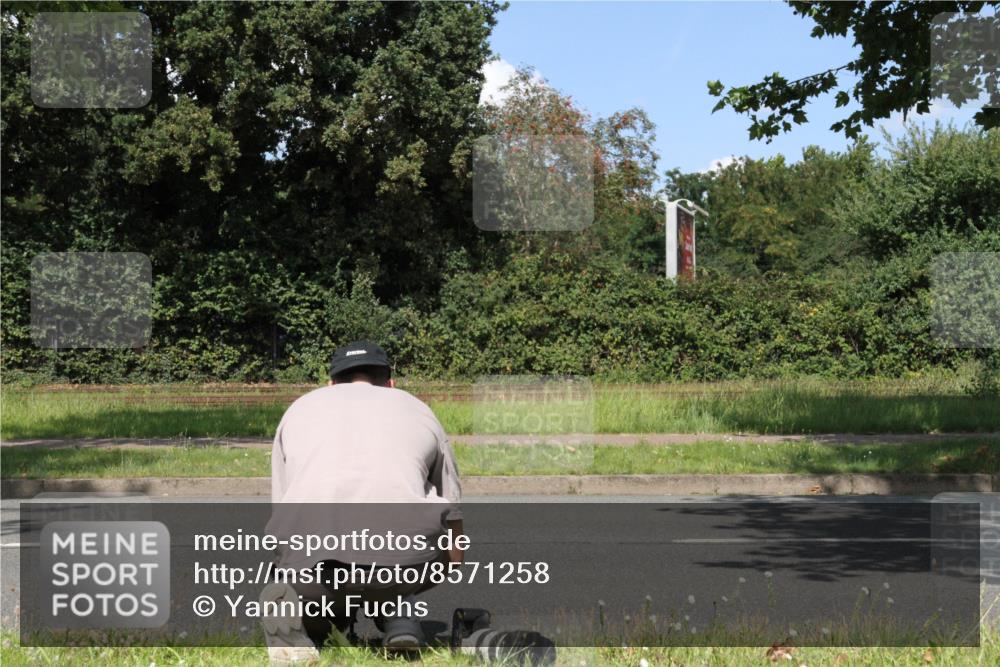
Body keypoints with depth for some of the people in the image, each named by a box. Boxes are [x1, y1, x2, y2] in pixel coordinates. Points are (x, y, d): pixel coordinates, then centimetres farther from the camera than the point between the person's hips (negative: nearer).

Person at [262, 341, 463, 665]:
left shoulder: (299, 408, 30)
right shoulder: (418, 410, 28)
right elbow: (451, 523, 32)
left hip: (309, 564, 1)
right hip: (404, 559, 0)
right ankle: (398, 613, 15)